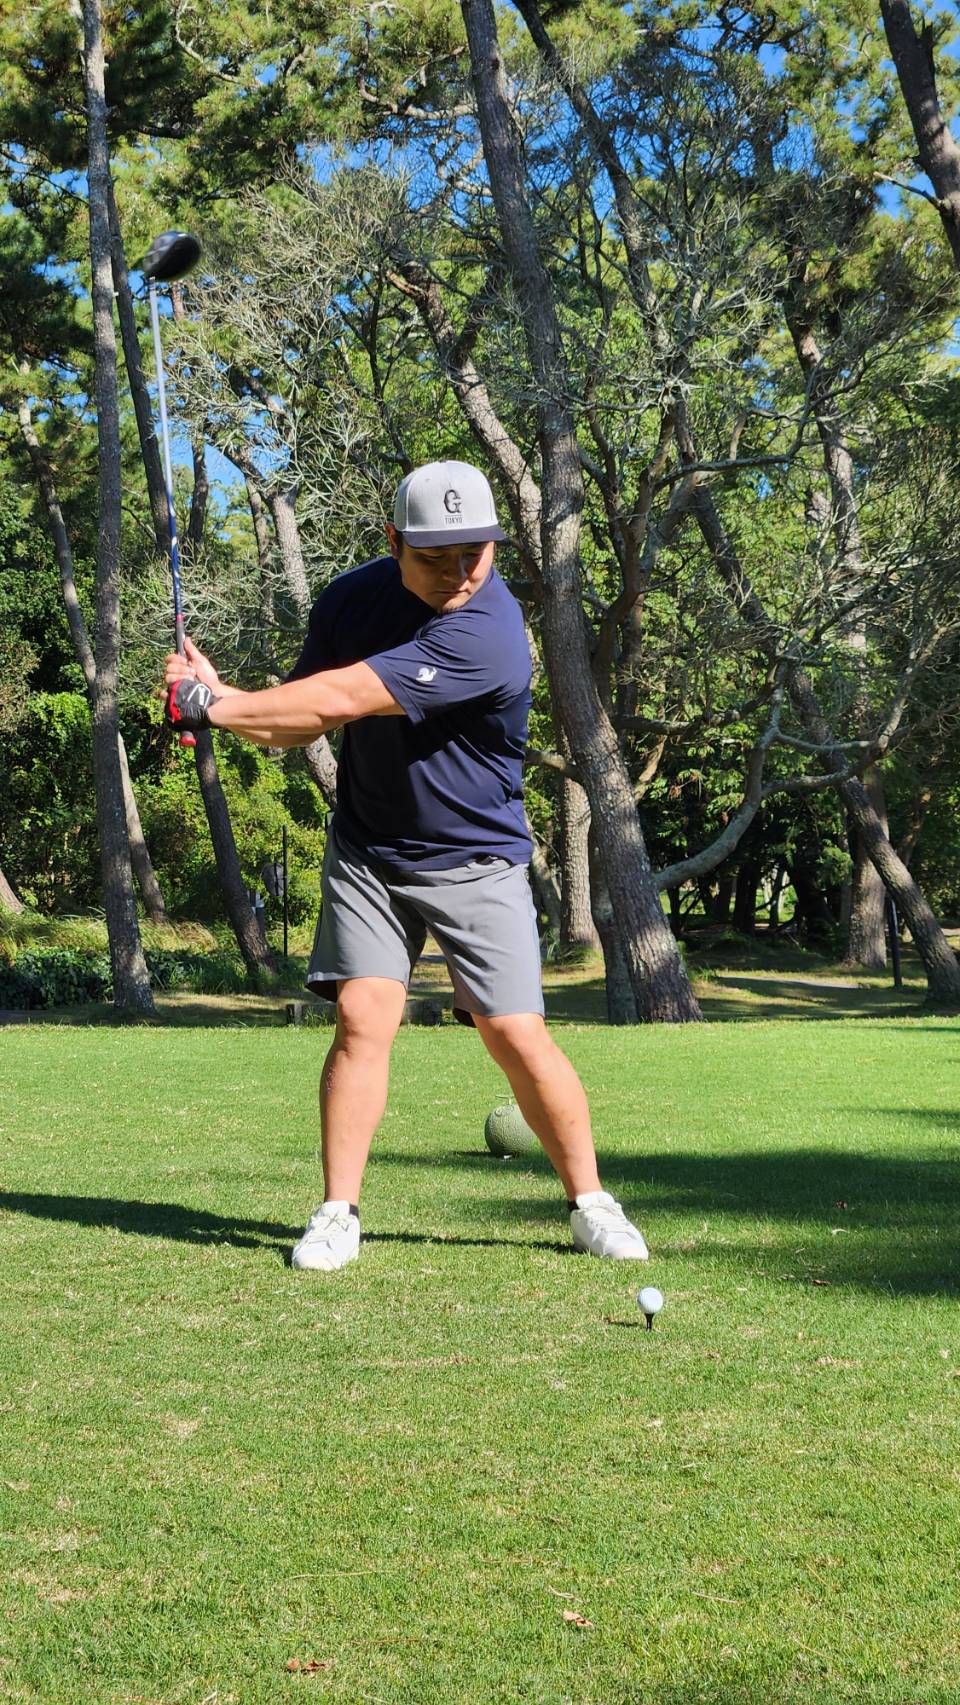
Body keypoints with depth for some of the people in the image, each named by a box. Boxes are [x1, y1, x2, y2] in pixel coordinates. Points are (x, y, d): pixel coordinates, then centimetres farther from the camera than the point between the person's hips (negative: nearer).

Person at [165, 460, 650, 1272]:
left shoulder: (487, 634, -28)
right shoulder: (351, 598, -4)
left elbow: (338, 701, -31)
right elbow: (297, 717, 4)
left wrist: (214, 704, -23)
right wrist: (219, 695, -16)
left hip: (477, 861, -4)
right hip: (368, 852, 4)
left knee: (517, 1034, -7)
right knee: (364, 1017, -10)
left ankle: (591, 1204, 11)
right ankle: (338, 1214, -1)